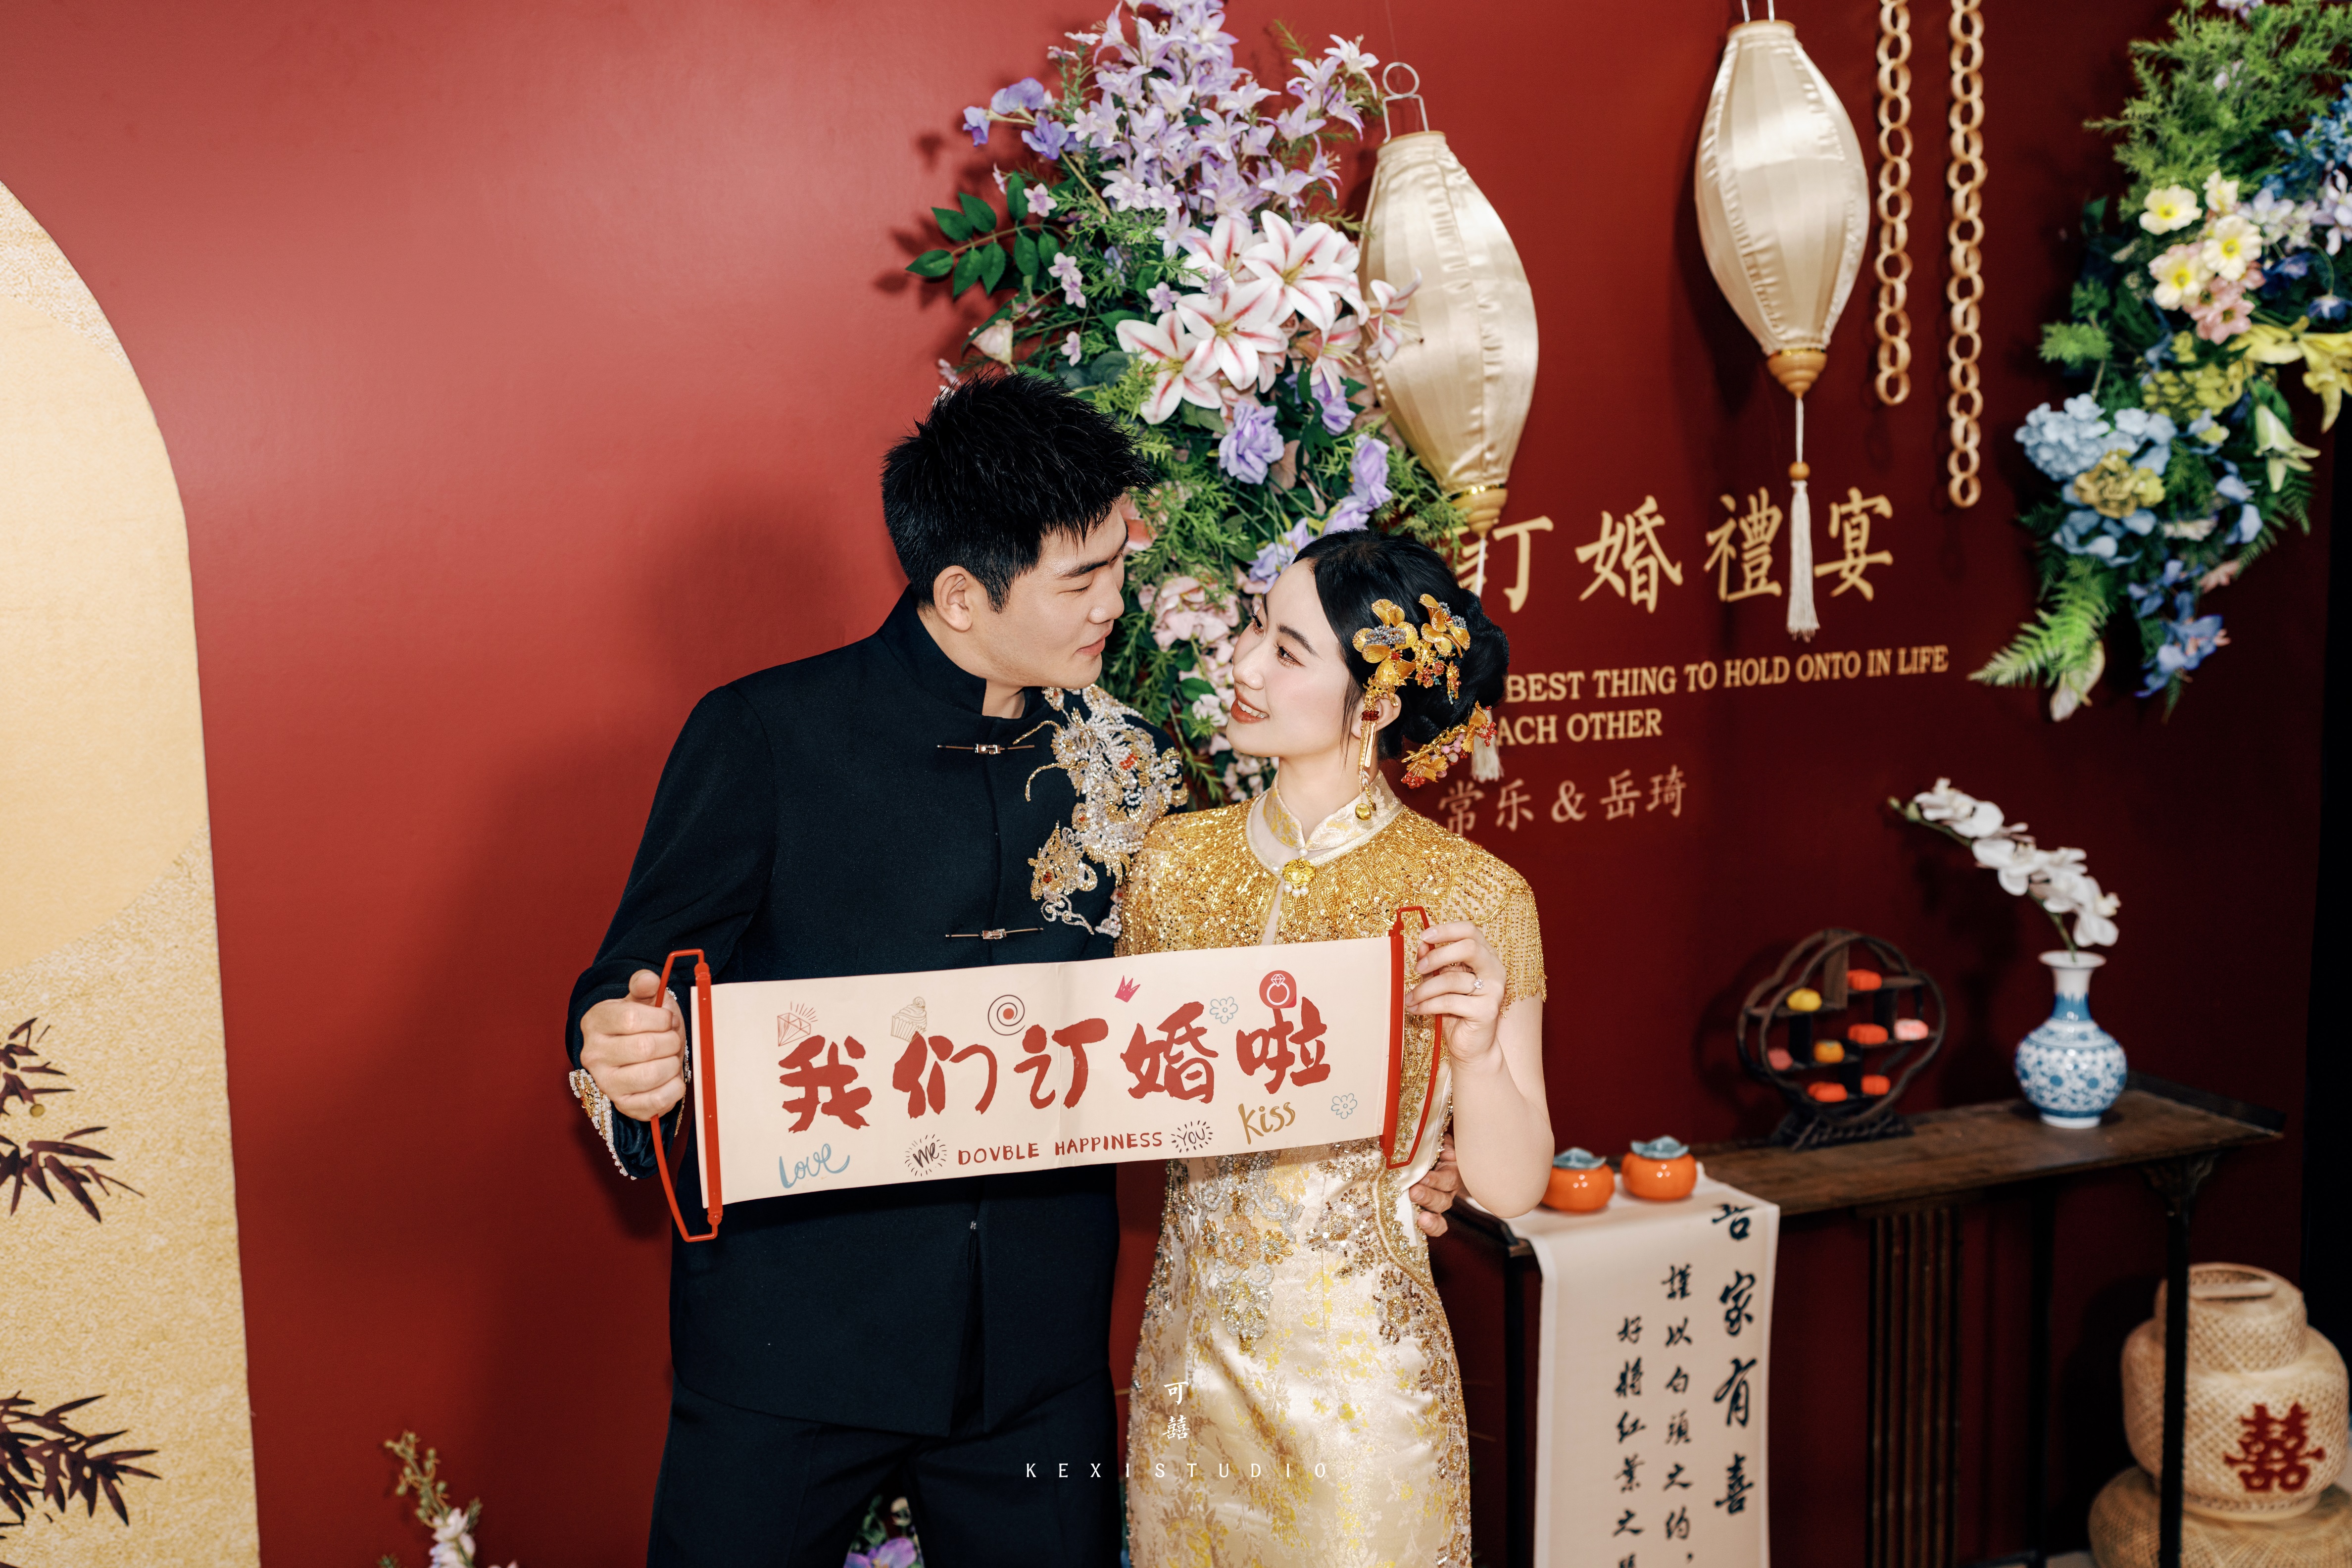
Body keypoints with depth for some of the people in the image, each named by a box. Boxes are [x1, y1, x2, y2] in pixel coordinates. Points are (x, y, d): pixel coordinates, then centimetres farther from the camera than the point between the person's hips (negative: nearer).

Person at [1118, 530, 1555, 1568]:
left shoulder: (1473, 898, -12)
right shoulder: (1175, 860, -1)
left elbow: (1510, 1187, -8)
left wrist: (1477, 1052, -25)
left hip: (1360, 1376, -3)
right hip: (1187, 1356, 4)